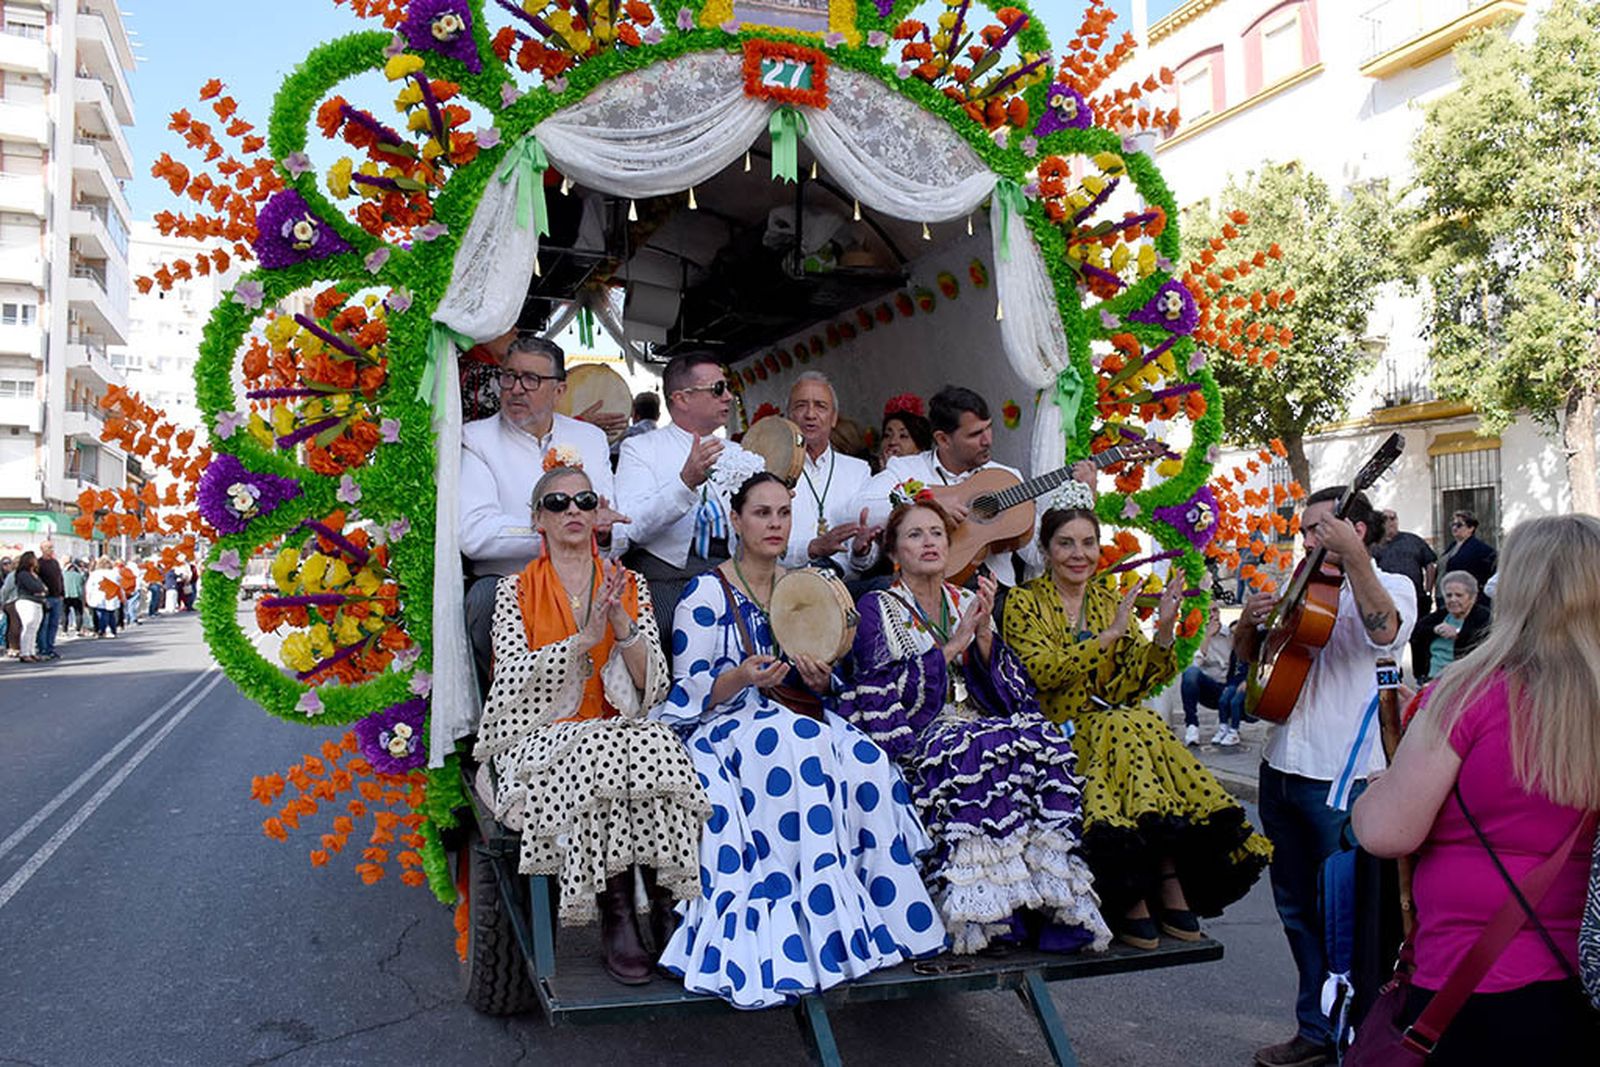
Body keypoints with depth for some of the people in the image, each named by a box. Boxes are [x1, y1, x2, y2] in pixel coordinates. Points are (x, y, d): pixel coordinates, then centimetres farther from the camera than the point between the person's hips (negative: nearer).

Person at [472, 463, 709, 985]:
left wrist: (623, 627, -14)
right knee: (601, 754, -34)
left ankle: (667, 906, -22)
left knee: (658, 748, -32)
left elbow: (652, 688, 3)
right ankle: (615, 917, -24)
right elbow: (515, 678, -9)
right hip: (541, 740, -2)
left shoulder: (629, 585, 12)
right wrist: (584, 640, -21)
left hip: (622, 732, 2)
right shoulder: (515, 590, 7)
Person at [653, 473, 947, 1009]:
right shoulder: (706, 593, -1)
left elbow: (830, 692, 17)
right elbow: (689, 692, -8)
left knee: (867, 759, -27)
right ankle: (817, 916, -31)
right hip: (727, 725, -5)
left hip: (803, 718, 5)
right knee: (802, 746, -37)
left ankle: (878, 906, -18)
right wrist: (742, 678, -27)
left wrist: (820, 680, -7)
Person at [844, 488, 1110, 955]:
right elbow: (885, 695, -9)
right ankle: (991, 904, -30)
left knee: (1044, 740, -27)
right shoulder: (877, 608, 6)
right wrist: (953, 645, -11)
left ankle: (1053, 894, -29)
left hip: (978, 724, 4)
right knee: (986, 750, -35)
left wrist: (984, 633, -6)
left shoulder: (969, 603, 19)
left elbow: (1005, 691, 10)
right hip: (915, 737, -4)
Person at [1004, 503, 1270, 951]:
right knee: (1124, 730, -32)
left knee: (1135, 728, -30)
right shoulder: (1024, 603, 3)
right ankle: (1167, 886, -27)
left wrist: (1163, 632, -10)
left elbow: (1131, 683, 5)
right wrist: (1109, 635, -19)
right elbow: (1043, 671, -15)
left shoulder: (1110, 604, 16)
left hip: (1113, 726, 4)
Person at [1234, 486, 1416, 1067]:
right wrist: (1250, 622, 1)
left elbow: (1383, 631, -27)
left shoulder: (1392, 586, -3)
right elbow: (1248, 655, 21)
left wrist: (1353, 558, -35)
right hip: (1282, 768, 7)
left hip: (1342, 778, -7)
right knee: (1298, 910, 16)